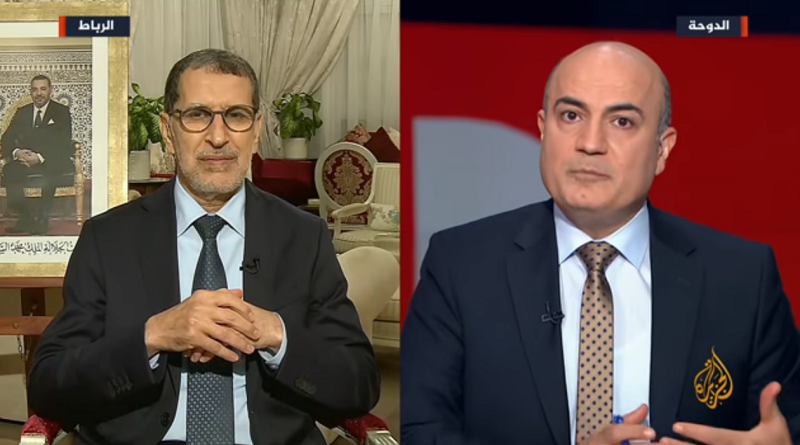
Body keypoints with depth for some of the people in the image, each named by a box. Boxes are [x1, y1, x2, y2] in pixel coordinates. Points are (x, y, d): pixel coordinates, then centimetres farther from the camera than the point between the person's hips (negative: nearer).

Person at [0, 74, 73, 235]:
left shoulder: (62, 112, 5)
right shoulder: (22, 113, 17)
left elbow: (64, 144, -7)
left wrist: (40, 158, -23)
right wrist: (16, 152, -16)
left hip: (52, 163, -3)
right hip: (25, 161, 3)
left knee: (50, 172, -39)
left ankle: (42, 218, -21)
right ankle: (27, 216, -18)